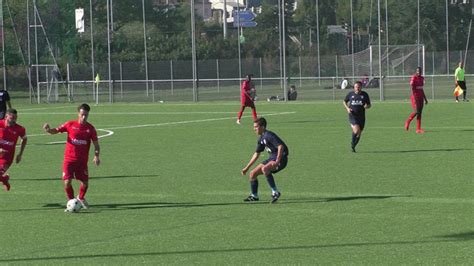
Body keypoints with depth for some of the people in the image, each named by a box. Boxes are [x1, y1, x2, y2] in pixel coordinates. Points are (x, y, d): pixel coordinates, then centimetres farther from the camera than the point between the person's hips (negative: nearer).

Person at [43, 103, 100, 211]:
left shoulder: (90, 128, -2)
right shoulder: (70, 124, -3)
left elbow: (96, 144, 1)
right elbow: (56, 130, 4)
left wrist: (96, 156, -15)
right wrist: (48, 129, -19)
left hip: (82, 161, 1)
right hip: (69, 159, -1)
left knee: (85, 183, 2)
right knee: (67, 182, -10)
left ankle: (81, 198, 34)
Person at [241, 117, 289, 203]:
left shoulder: (269, 135, -17)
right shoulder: (261, 138, 12)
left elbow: (281, 146, -28)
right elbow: (256, 154, 22)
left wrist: (277, 161, -37)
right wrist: (247, 168, 22)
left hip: (281, 158, -9)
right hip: (272, 158, 9)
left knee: (264, 169, -36)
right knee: (252, 174, 5)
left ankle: (275, 192, -26)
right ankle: (254, 196, 22)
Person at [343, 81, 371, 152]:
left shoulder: (365, 95, 3)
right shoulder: (350, 94, 2)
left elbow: (369, 105, 11)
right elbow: (344, 102, 18)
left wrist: (367, 106, -14)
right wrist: (347, 108, -1)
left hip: (361, 117, 2)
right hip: (353, 116, -2)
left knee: (359, 134, 9)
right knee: (356, 130, -25)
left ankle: (353, 146, 31)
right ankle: (352, 143, 0)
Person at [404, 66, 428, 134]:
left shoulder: (422, 78, 13)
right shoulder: (413, 78, -10)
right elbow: (412, 89, -15)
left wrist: (425, 99, 20)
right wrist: (414, 98, -23)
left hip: (421, 97, 7)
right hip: (415, 97, -7)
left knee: (419, 113, 4)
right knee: (416, 111, -15)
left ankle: (418, 129, 3)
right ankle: (408, 122, 9)